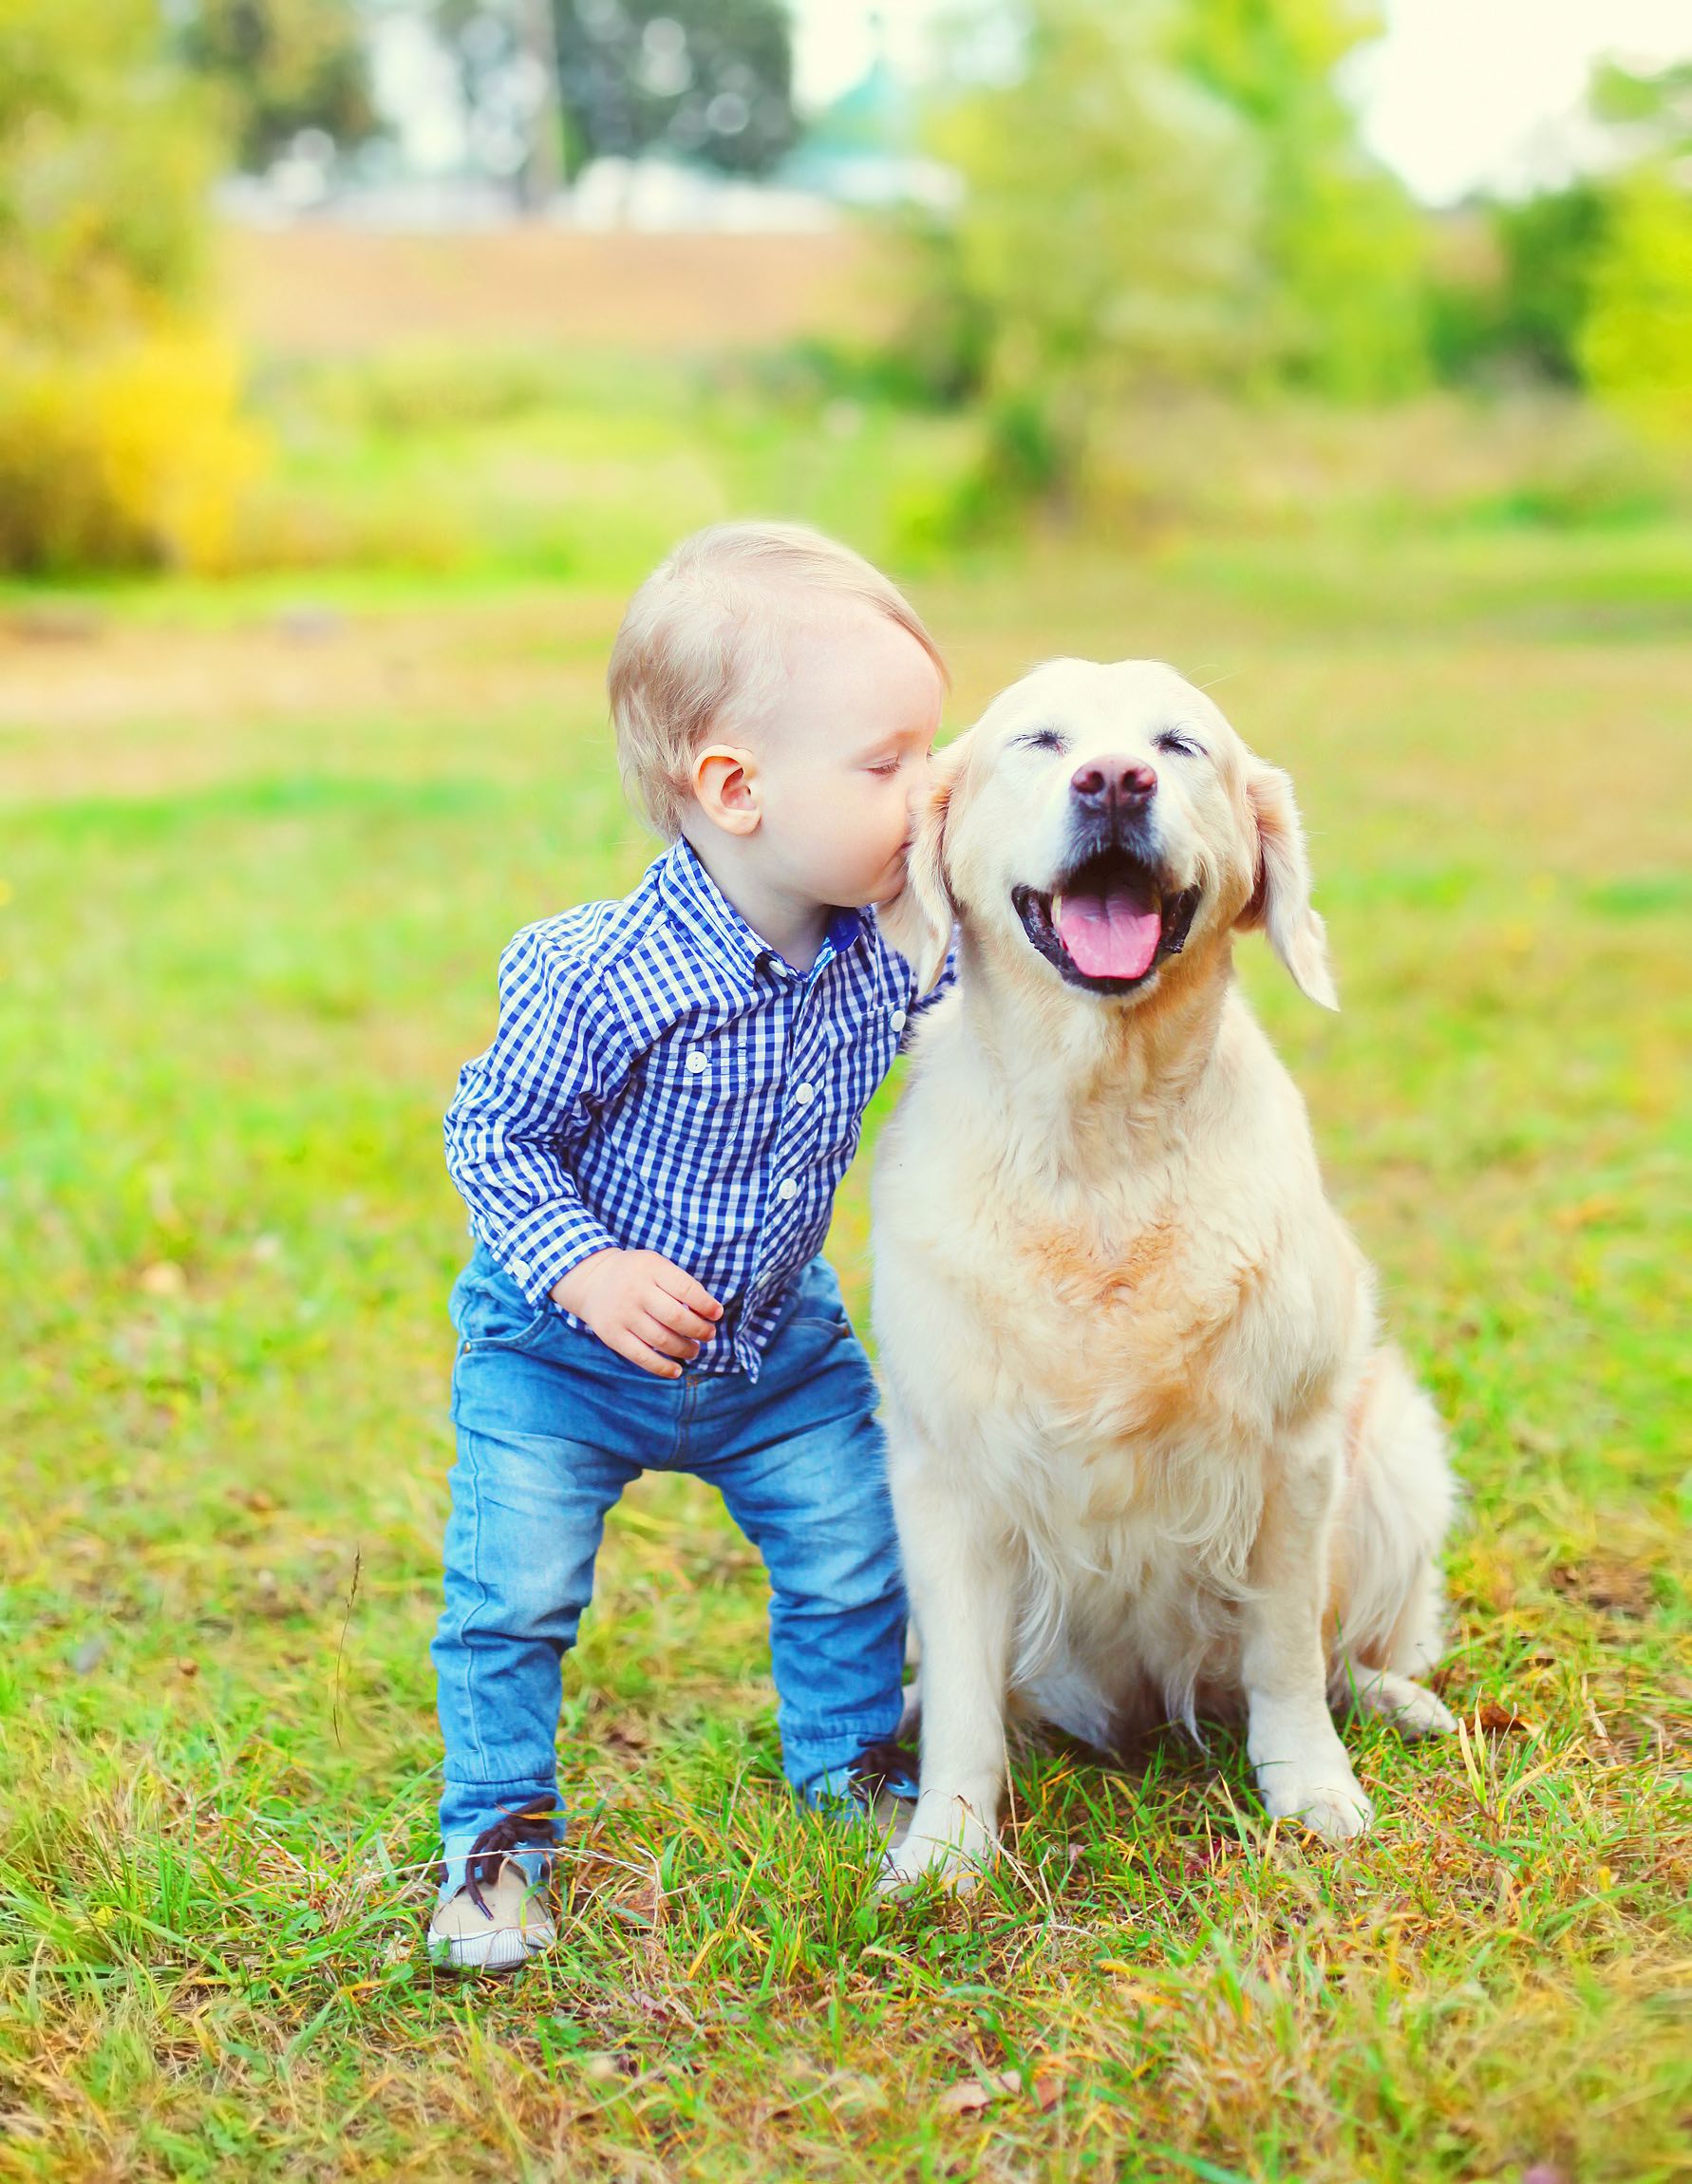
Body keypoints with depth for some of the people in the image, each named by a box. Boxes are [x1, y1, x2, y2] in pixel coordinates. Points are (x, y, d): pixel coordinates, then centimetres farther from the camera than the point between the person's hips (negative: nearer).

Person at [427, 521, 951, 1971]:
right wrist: (582, 1267, -31)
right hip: (561, 1356, -5)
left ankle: (850, 1753, 36)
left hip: (778, 1350, 5)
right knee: (514, 1593, -6)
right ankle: (497, 1828, 16)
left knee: (854, 1556, 9)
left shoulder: (875, 958, -13)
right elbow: (491, 1133, -19)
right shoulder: (606, 979, -31)